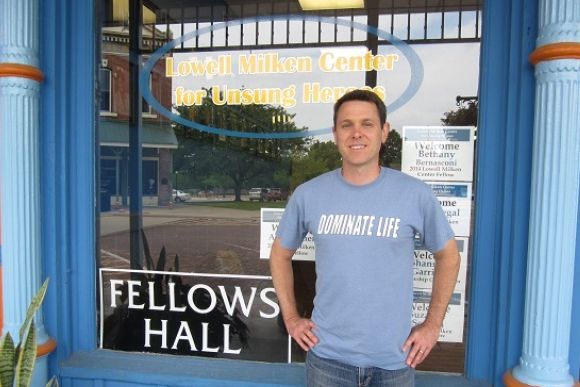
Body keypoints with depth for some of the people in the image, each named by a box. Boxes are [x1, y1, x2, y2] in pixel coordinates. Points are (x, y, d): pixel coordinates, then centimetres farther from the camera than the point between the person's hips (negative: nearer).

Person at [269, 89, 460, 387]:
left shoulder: (416, 194, -9)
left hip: (393, 359, 0)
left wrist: (433, 324, 2)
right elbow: (280, 254, 7)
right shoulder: (308, 195, -7)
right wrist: (290, 317, 3)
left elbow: (448, 256, 5)